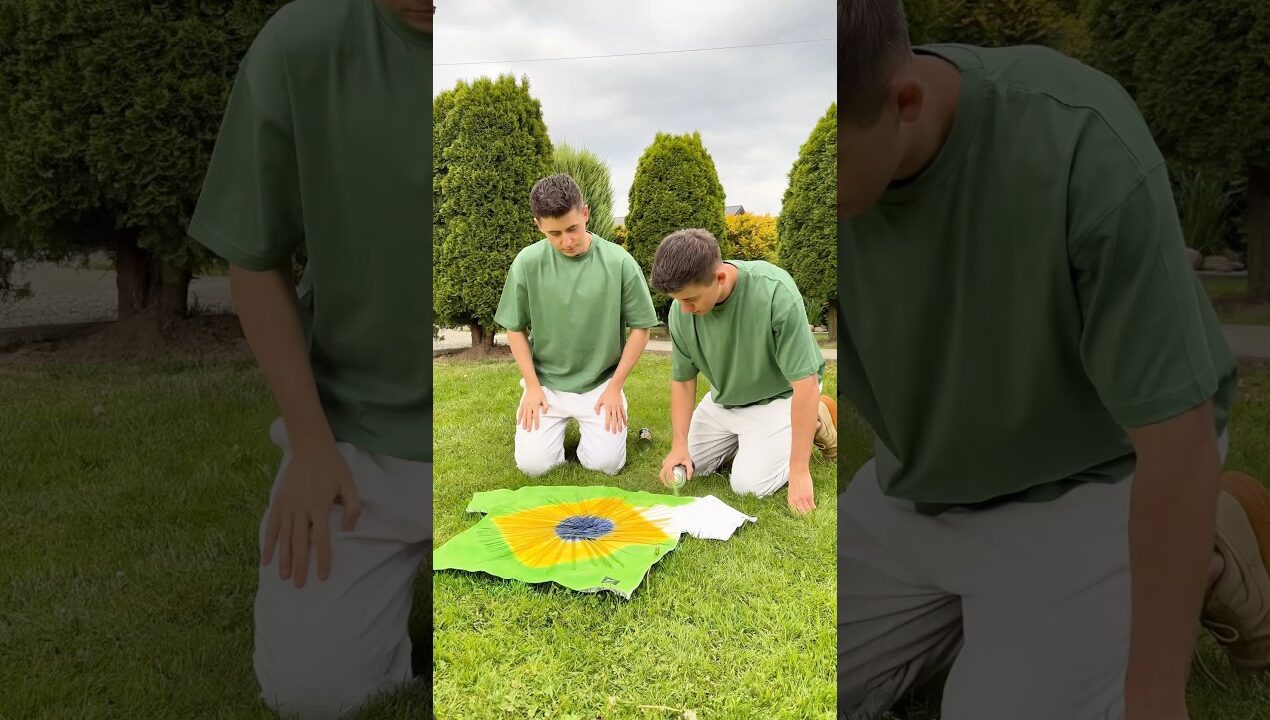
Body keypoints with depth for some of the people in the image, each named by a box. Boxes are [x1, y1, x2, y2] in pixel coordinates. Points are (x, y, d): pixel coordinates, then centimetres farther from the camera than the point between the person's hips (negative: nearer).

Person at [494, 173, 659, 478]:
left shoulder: (619, 262, -14)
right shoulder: (527, 263, -11)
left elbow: (640, 328, -5)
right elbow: (516, 329, 1)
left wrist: (615, 387, -7)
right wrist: (532, 386, -5)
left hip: (601, 383, -1)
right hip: (546, 382, 1)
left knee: (605, 464, -12)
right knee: (533, 465, -10)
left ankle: (589, 423, 22)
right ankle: (557, 422, 23)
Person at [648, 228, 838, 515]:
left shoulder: (776, 292, -36)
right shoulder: (681, 310, -21)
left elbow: (806, 384, -33)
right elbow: (682, 381, -7)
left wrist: (799, 472, -32)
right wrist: (679, 445, -19)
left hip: (778, 397, -5)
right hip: (724, 400, 5)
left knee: (749, 484, -15)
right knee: (688, 467, 7)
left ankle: (814, 424, 7)